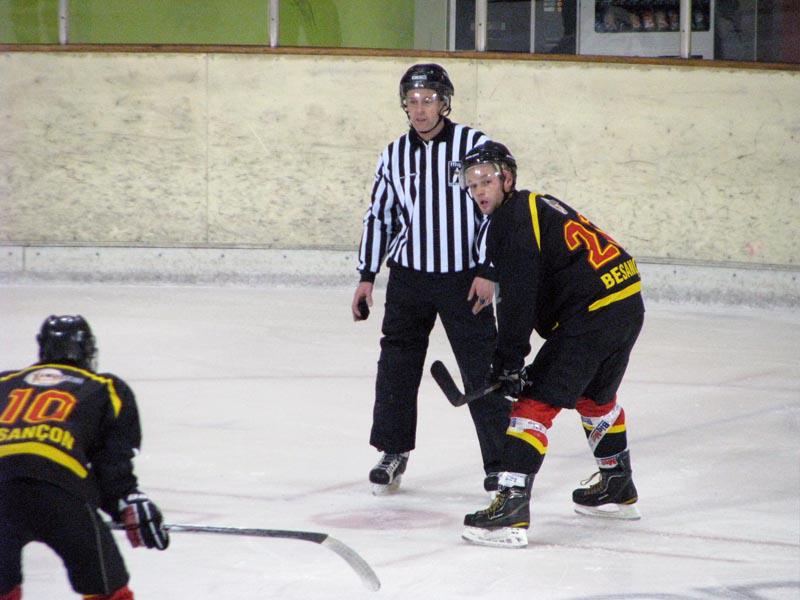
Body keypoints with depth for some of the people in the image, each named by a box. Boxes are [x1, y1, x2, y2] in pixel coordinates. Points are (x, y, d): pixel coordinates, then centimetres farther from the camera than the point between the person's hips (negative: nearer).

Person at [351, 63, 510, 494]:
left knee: (482, 369, -3)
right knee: (397, 364, 4)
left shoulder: (475, 145, -7)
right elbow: (379, 216, 13)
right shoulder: (394, 155, 6)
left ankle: (499, 460, 4)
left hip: (464, 278, -3)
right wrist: (367, 277, 10)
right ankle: (393, 452, 18)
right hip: (409, 277, 4)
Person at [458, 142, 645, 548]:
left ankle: (512, 506, -22)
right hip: (628, 304, 10)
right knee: (595, 396, 31)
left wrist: (509, 362, -19)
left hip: (594, 314, -10)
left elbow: (518, 297, -20)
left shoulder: (513, 219, -9)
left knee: (537, 402, -13)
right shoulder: (537, 206, 22)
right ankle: (618, 488, 49)